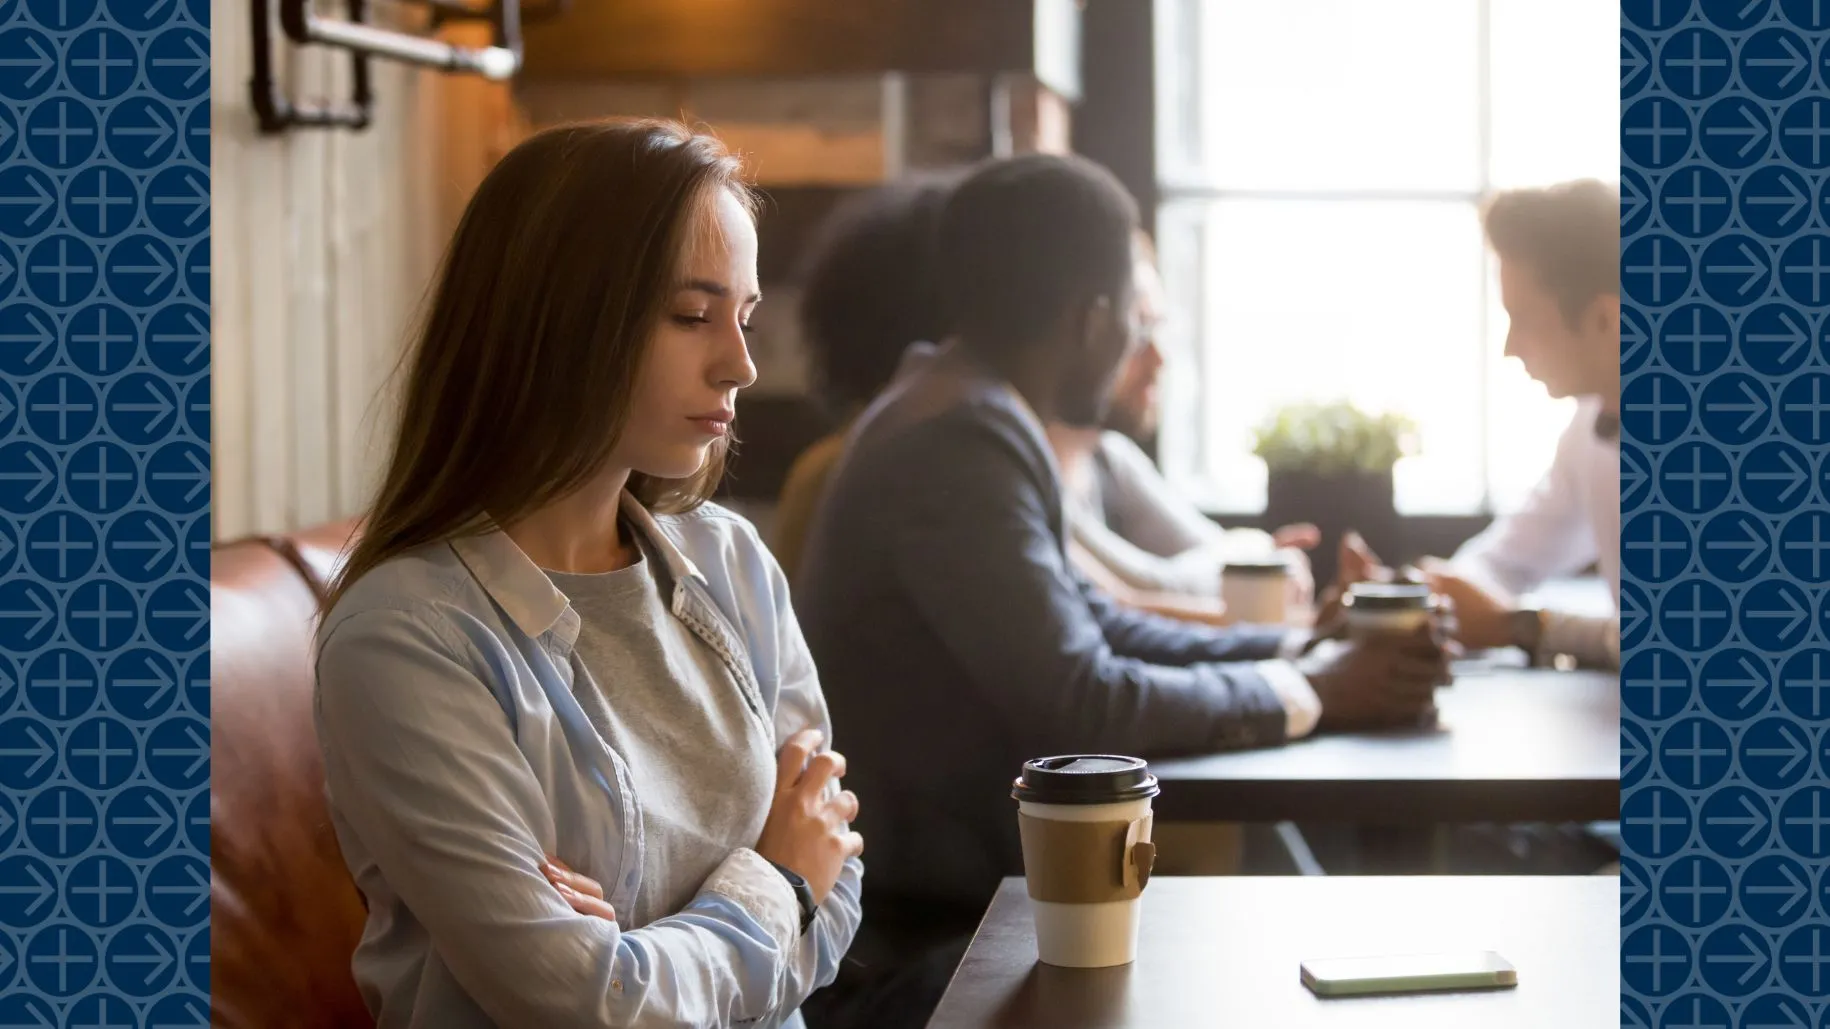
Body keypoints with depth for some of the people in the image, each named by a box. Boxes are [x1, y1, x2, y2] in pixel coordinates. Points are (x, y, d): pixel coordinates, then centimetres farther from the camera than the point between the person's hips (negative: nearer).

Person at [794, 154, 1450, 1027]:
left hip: (960, 883, 9)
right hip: (922, 935, -9)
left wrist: (1302, 651, 4)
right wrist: (1306, 693, -10)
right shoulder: (962, 442, -22)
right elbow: (1086, 706, -24)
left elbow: (1093, 628, 14)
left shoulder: (973, 415, 9)